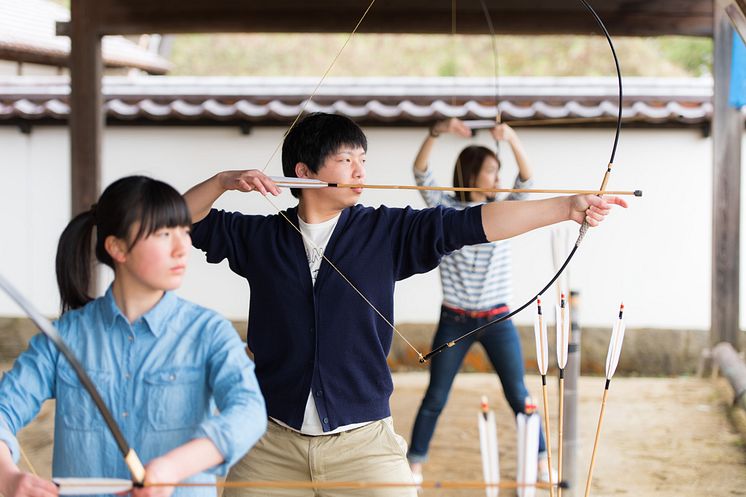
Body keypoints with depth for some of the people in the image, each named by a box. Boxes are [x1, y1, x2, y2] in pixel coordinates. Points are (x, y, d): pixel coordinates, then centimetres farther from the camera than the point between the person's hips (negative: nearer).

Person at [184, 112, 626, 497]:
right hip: (273, 445, 1)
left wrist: (569, 207, -16)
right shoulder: (260, 237, 5)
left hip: (364, 442, 0)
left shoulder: (386, 232, 2)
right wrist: (223, 182, -8)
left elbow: (469, 223, -7)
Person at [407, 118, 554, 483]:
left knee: (519, 395, 3)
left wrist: (512, 138, -28)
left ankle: (541, 462, 13)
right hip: (454, 321, -1)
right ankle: (415, 465, 12)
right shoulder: (445, 210, 0)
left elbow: (527, 178, -12)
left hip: (497, 320, 1)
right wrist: (437, 131, -29)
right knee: (435, 397, 3)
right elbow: (420, 172, -13)